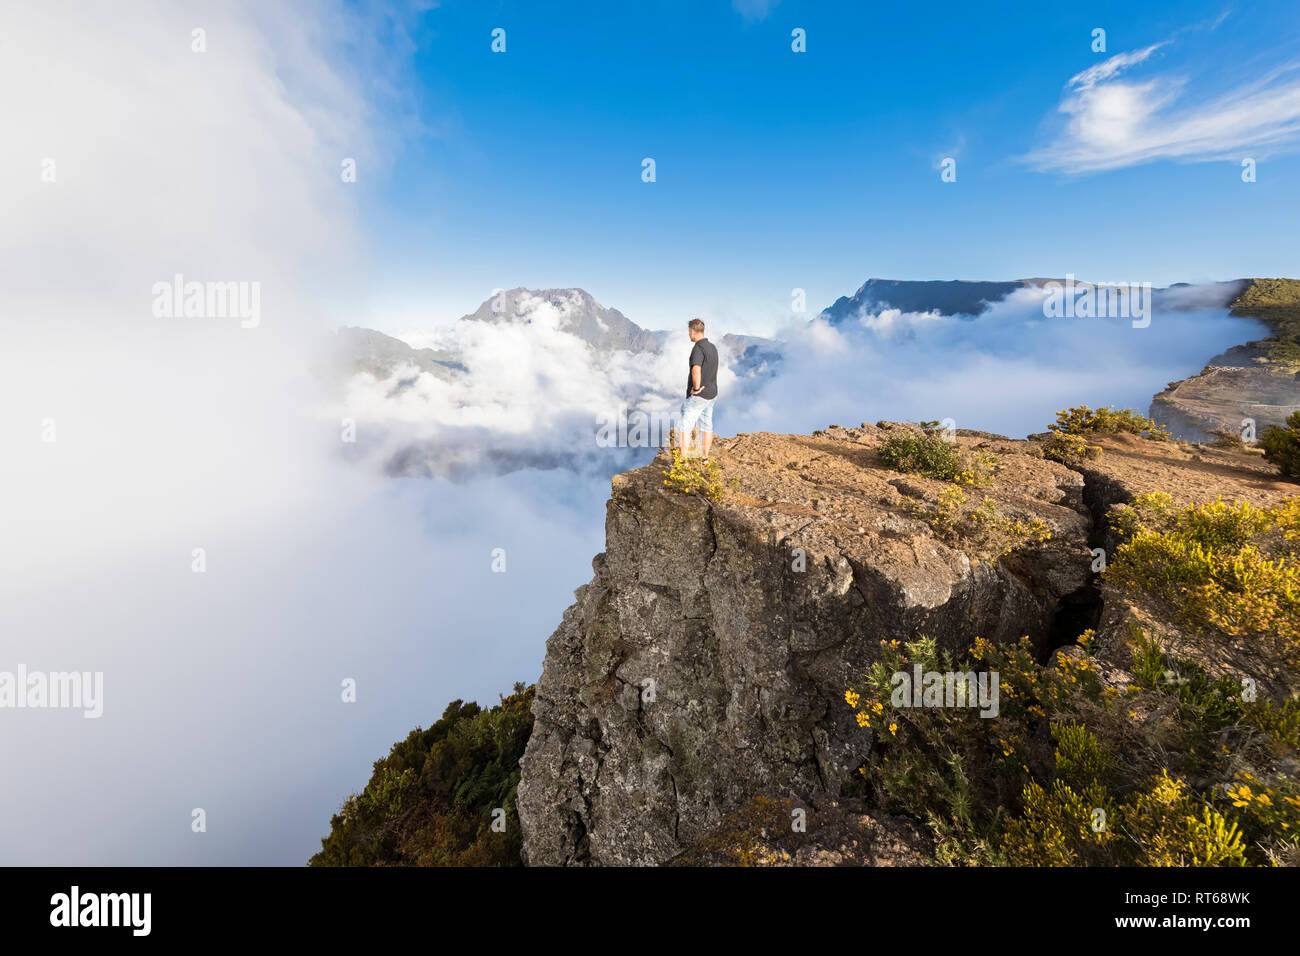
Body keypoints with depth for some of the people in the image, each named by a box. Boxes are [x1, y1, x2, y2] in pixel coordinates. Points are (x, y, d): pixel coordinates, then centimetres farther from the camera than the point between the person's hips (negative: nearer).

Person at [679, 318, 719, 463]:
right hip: (711, 394, 9)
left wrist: (696, 388, -23)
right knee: (706, 425, 13)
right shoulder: (712, 347, 10)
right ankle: (705, 458, 19)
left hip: (698, 396, -9)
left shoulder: (698, 348, -20)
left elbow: (696, 370, -36)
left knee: (685, 426, -2)